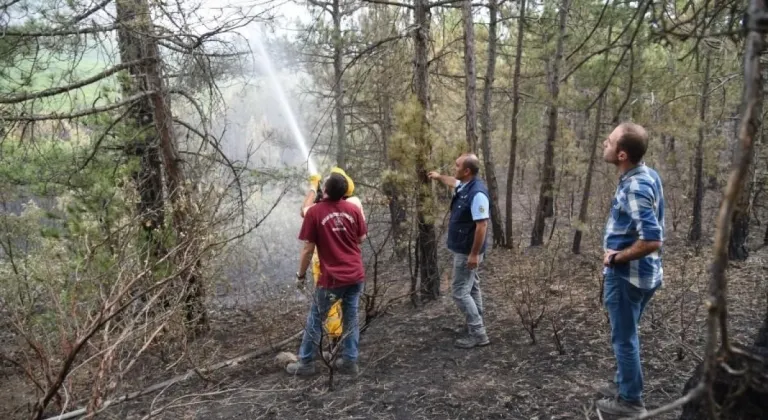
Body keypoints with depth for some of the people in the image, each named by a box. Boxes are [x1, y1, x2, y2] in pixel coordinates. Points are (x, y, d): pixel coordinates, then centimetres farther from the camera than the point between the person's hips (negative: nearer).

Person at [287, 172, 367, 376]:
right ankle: (350, 362, 22)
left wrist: (301, 274, 3)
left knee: (315, 319, 12)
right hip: (356, 275, 4)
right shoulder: (353, 209, -2)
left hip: (332, 278, -4)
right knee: (351, 319, 15)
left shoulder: (314, 212, -13)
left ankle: (306, 363, 21)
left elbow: (308, 249, -9)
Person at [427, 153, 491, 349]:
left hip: (467, 251, -10)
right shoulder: (464, 185, 3)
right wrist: (439, 176, 45)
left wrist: (475, 254, -26)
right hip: (463, 249, 10)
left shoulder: (477, 193, -28)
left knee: (460, 291, -6)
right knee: (471, 287, 20)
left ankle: (478, 334, 0)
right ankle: (476, 325, 34)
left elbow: (482, 225, -29)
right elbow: (453, 182, 29)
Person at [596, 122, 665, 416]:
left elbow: (652, 240, -32)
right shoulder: (647, 175, 4)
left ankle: (631, 400, 22)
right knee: (626, 335, 23)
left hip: (626, 275, -9)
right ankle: (624, 384, 40)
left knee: (624, 338, 7)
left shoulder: (636, 187, -26)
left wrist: (616, 258, -18)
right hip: (641, 273, 9)